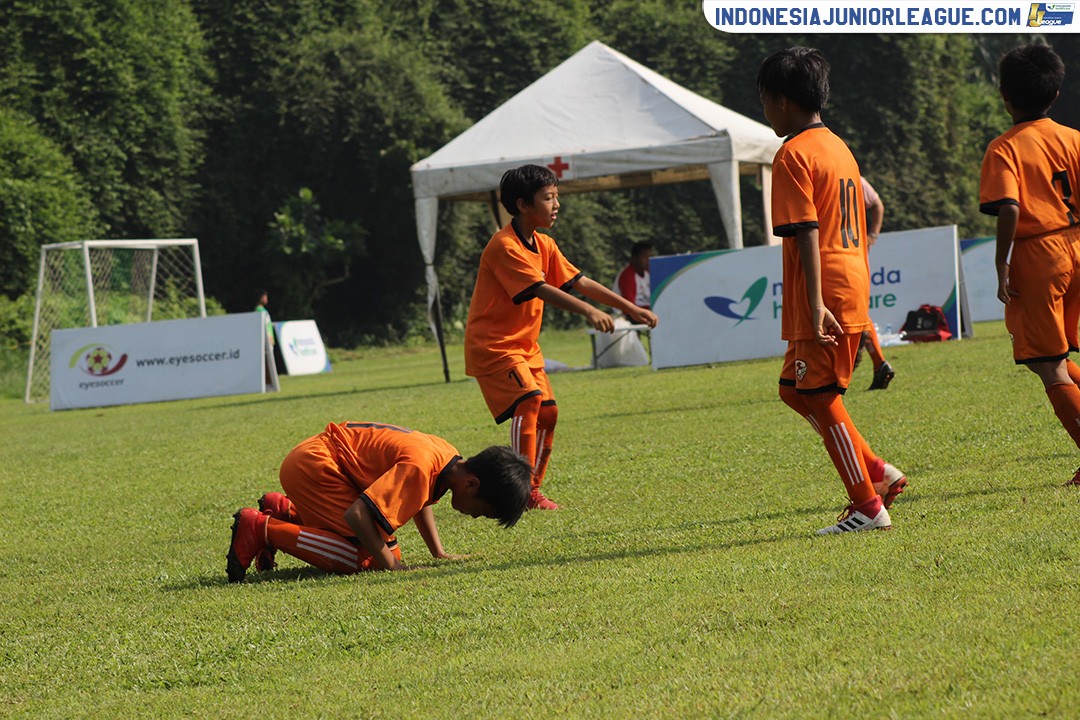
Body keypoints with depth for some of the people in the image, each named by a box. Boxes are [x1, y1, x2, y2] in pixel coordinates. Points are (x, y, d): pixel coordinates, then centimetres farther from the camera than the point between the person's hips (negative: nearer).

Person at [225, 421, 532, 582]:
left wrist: (439, 553, 13)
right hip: (309, 465, -10)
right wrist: (389, 565, -24)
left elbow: (420, 496, 22)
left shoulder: (449, 458, 0)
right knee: (361, 557, -21)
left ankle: (285, 512, 19)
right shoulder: (419, 467, -29)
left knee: (386, 550, 8)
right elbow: (357, 514, -33)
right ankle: (262, 529, -12)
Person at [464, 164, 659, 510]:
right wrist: (588, 311, -42)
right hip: (492, 345, -9)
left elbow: (578, 281, 9)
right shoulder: (505, 247, -20)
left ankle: (532, 490, 15)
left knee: (547, 411, 6)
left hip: (524, 347, 9)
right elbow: (540, 289, -31)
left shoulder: (544, 245, 9)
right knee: (528, 400, -23)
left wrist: (628, 307, 3)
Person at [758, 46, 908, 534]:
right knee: (795, 389, 17)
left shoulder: (793, 154, -12)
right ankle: (878, 473, 14)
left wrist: (816, 303, -23)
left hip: (825, 298, -9)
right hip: (853, 291, 9)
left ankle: (868, 506, 2)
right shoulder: (839, 147, 16)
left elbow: (806, 233, -19)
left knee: (821, 400, -1)